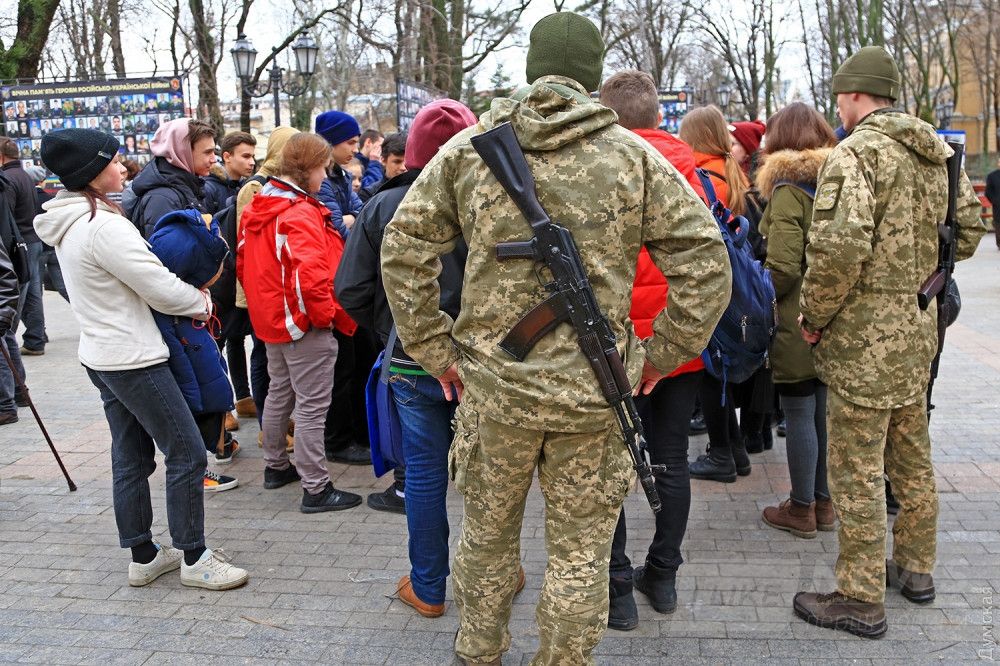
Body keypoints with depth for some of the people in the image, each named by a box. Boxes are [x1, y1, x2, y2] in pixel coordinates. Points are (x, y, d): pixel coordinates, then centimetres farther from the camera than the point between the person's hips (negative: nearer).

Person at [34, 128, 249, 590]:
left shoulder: (70, 224, 10)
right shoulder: (103, 225, -21)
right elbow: (160, 288, -18)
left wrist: (188, 296, 4)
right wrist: (201, 303, 1)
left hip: (101, 356, 10)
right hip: (133, 359, -10)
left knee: (131, 459, 16)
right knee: (187, 453, -2)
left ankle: (143, 556, 26)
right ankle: (194, 559, 7)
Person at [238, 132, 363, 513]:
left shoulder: (256, 209, 8)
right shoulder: (301, 213, -21)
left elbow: (243, 265, 15)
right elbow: (310, 277, -29)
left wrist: (263, 303, 20)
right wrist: (330, 315, -15)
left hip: (271, 319, 10)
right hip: (305, 324, -9)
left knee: (280, 392, 23)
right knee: (312, 405, -3)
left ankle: (275, 466, 37)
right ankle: (316, 490, 3)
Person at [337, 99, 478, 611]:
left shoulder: (383, 206, -5)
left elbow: (351, 291, -4)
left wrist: (390, 332, 11)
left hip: (412, 363, 1)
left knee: (424, 473, 12)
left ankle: (427, 588, 25)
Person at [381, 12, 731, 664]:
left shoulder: (466, 149, 2)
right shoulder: (634, 156, -1)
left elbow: (403, 250, 2)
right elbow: (706, 260, -4)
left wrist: (436, 353, 8)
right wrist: (663, 354, 5)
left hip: (493, 388, 2)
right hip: (595, 394, -1)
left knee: (487, 536, 21)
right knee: (581, 552, 14)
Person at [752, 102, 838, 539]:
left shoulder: (789, 191, -15)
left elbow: (783, 270, -21)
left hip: (797, 326, -7)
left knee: (799, 416, 3)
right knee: (824, 412, 16)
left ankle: (801, 509, 14)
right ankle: (823, 502, 27)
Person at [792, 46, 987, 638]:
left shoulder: (858, 152, -16)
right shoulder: (937, 152, 10)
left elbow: (839, 248, -26)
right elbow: (969, 229, 18)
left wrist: (813, 317, -13)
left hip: (864, 336, -9)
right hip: (919, 331, 9)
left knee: (857, 472, 1)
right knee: (912, 457, 21)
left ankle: (861, 600, 11)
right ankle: (916, 568, 37)